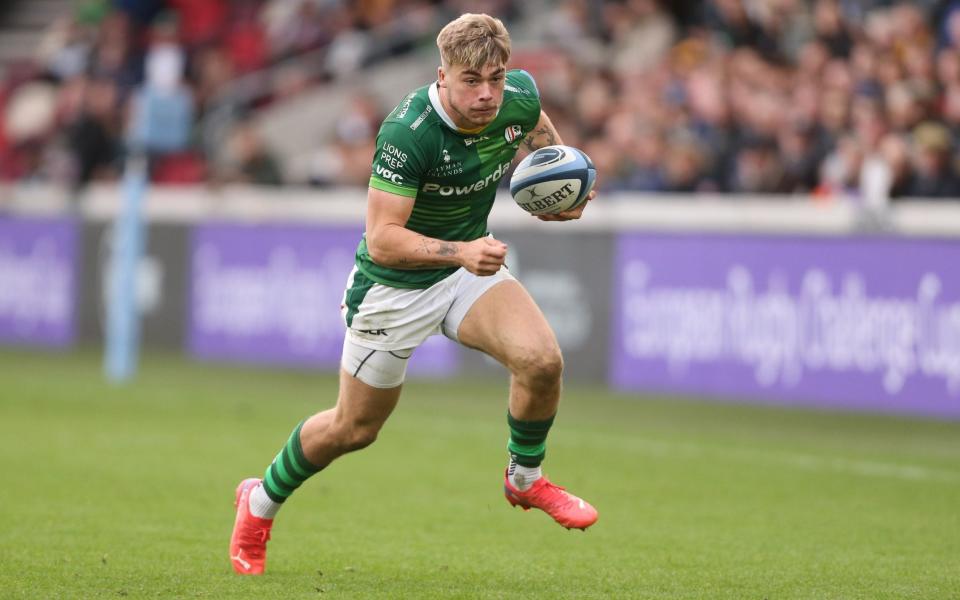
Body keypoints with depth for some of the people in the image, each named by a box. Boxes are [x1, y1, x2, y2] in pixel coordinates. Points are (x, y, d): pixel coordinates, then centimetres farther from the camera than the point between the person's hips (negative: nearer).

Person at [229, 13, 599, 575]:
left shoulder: (519, 97, -15)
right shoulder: (408, 133, -33)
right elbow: (381, 240, -35)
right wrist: (461, 252, -48)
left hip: (471, 262, 4)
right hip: (395, 284, -4)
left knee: (542, 359, -22)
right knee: (354, 429, 9)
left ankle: (525, 478, 6)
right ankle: (261, 503, 37)